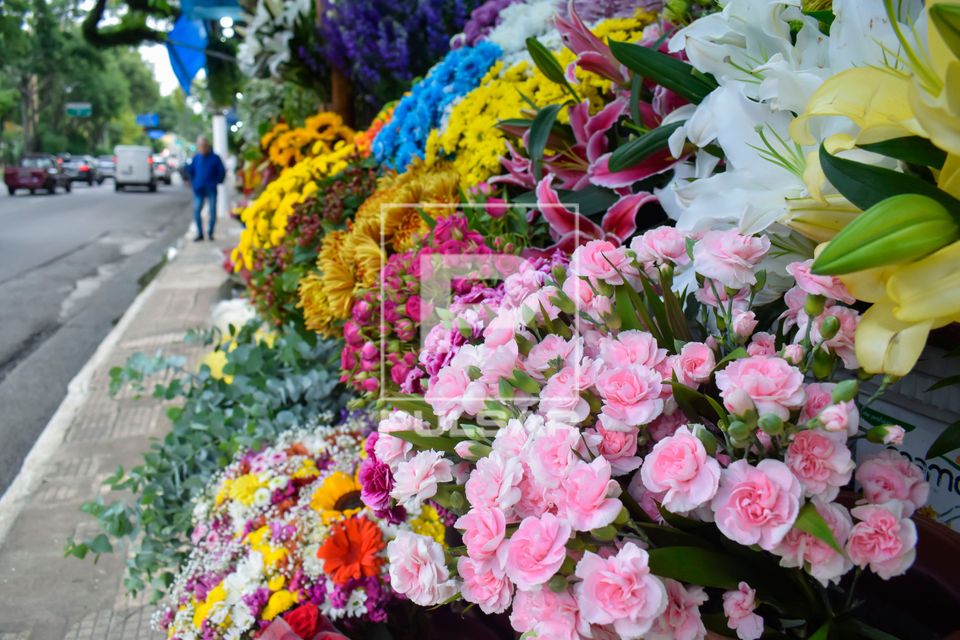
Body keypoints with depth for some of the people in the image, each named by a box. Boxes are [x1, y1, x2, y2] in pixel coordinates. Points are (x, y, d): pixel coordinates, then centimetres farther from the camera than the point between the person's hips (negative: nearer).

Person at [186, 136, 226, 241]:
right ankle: (200, 234, 8)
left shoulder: (215, 158, -4)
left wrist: (216, 182, -1)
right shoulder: (196, 158, 5)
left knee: (212, 212, 0)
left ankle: (210, 233, 15)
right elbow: (190, 171, 17)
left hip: (211, 190, -2)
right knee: (196, 212, -2)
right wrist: (194, 182, 11)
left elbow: (222, 172, 1)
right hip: (199, 190, 2)